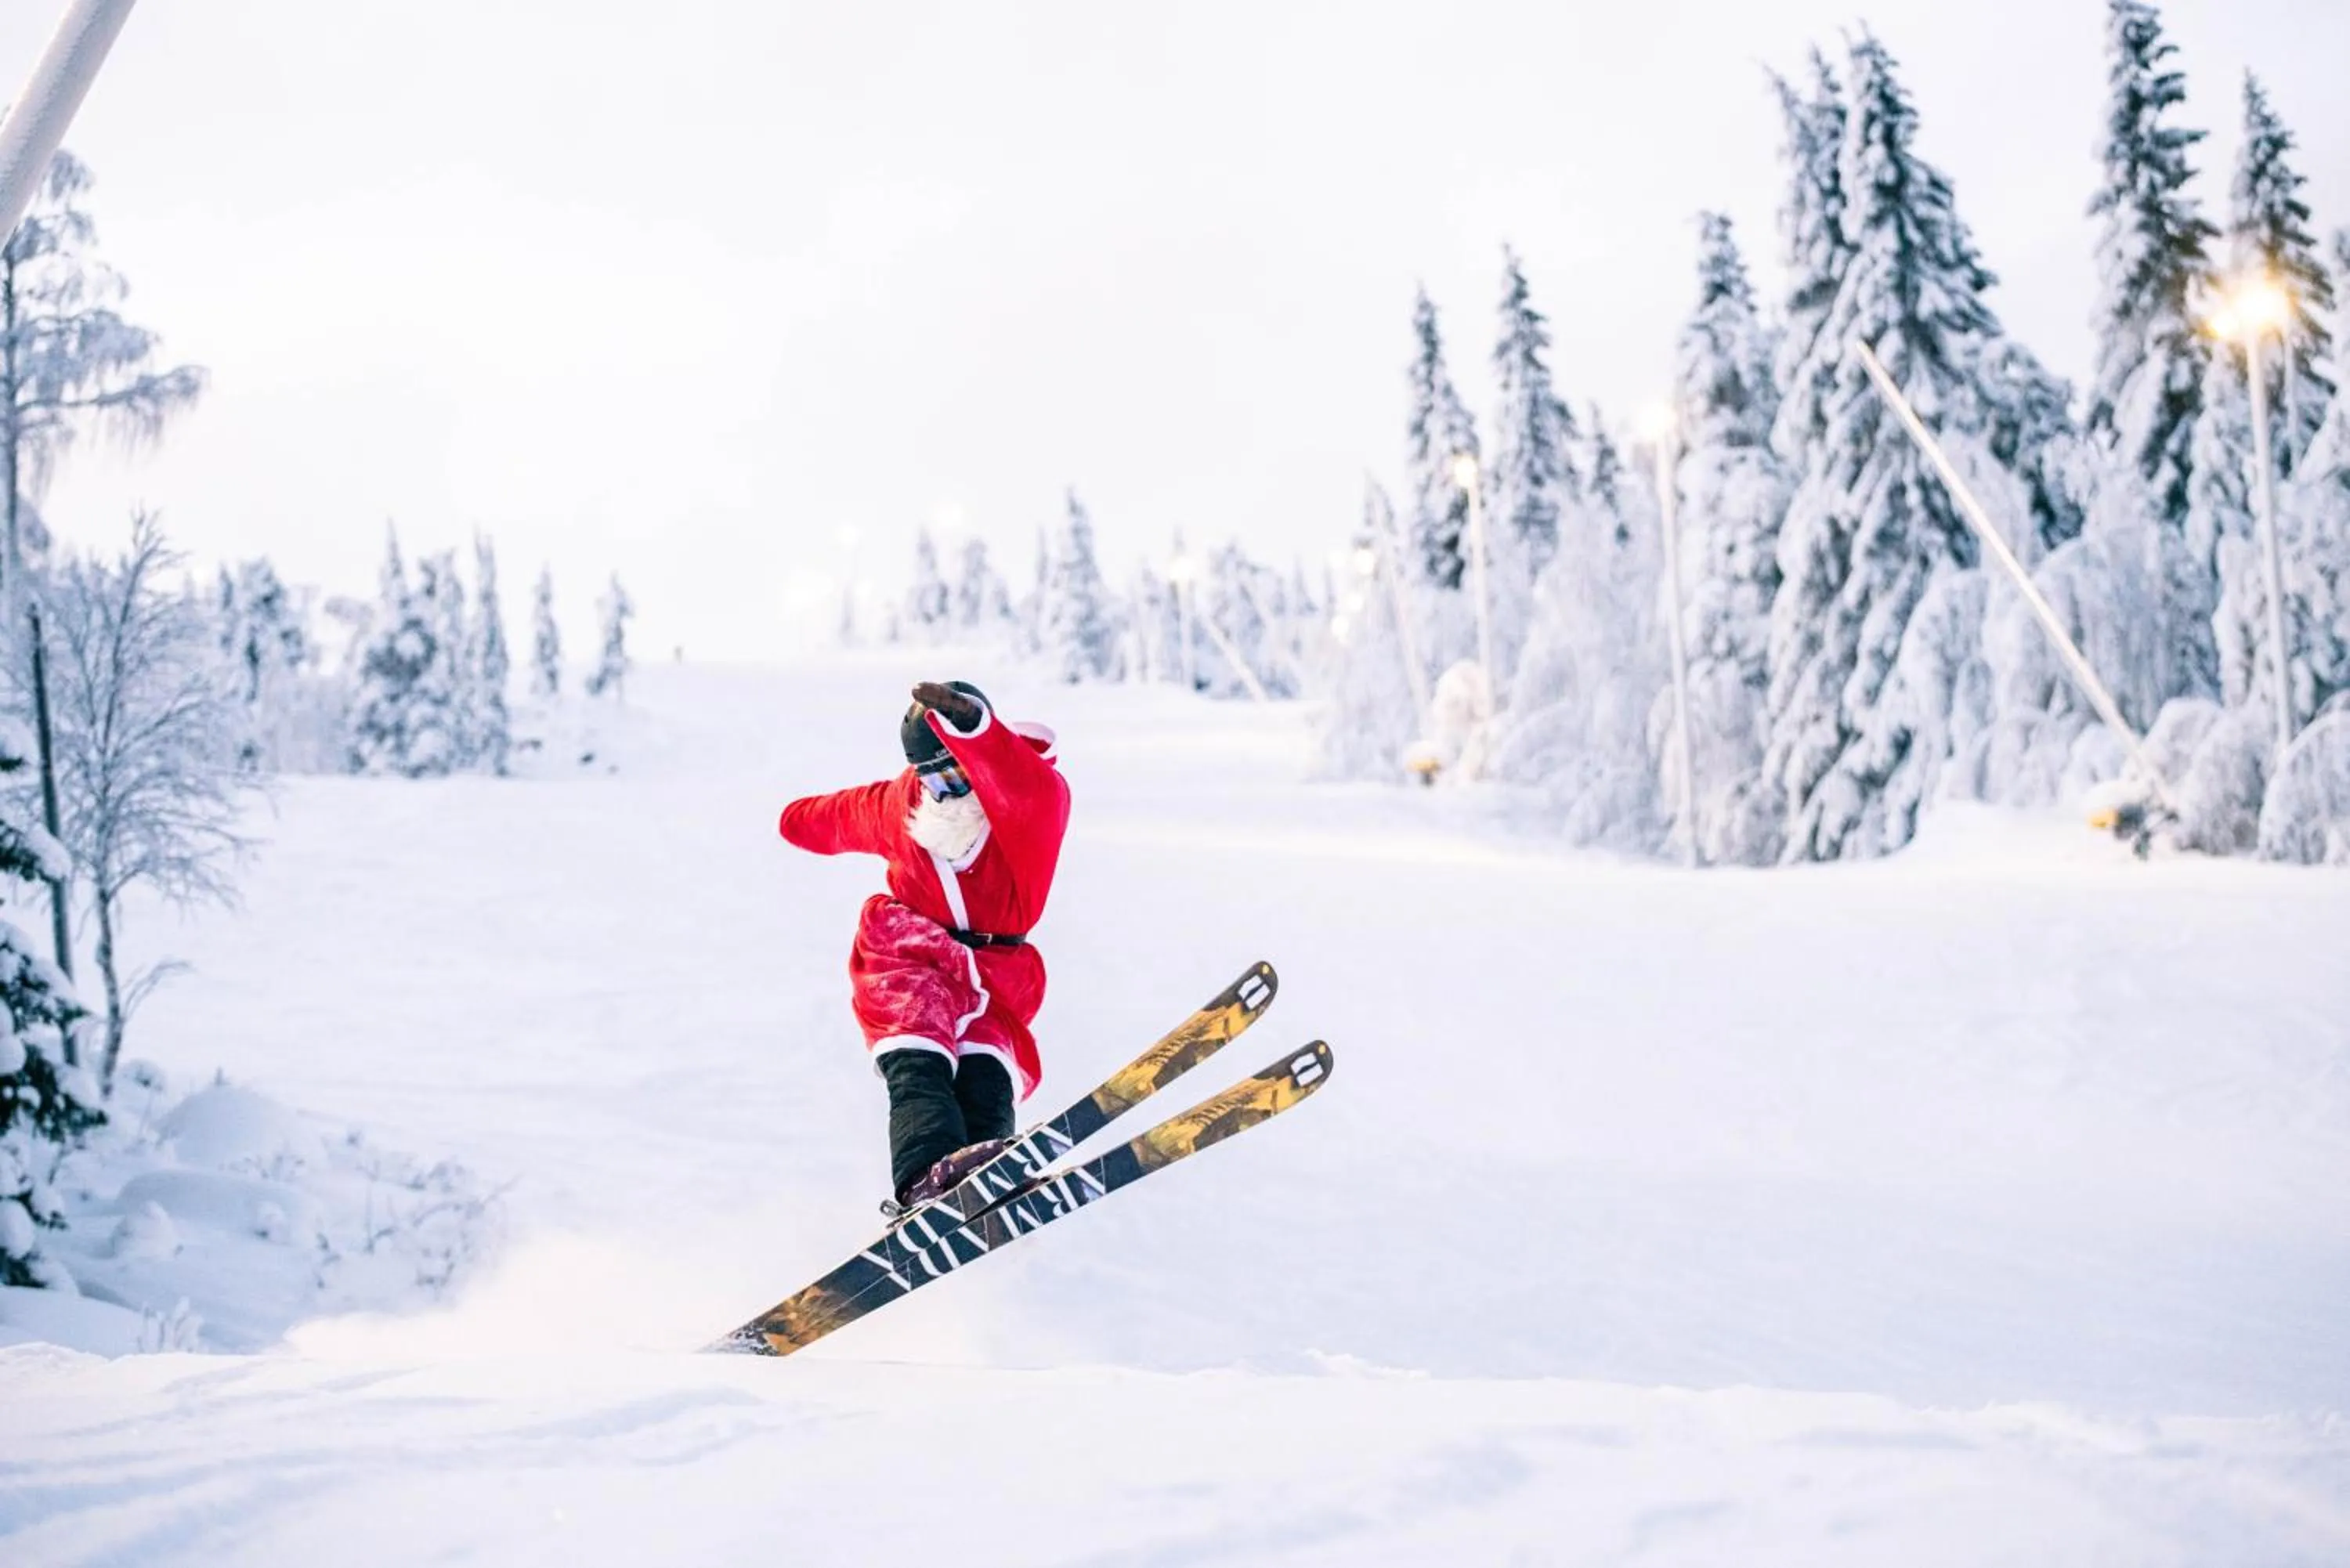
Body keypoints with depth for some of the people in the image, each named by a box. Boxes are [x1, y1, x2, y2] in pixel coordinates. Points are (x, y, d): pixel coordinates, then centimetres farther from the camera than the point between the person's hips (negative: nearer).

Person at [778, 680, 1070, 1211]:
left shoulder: (1033, 799, -13)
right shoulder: (897, 805, -1)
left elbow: (1032, 793, -41)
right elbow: (838, 816, 23)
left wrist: (969, 727, -55)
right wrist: (801, 819, 46)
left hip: (996, 972, 0)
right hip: (909, 957, 0)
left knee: (985, 1066, -28)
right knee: (918, 1061, -30)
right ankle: (926, 1173, -56)